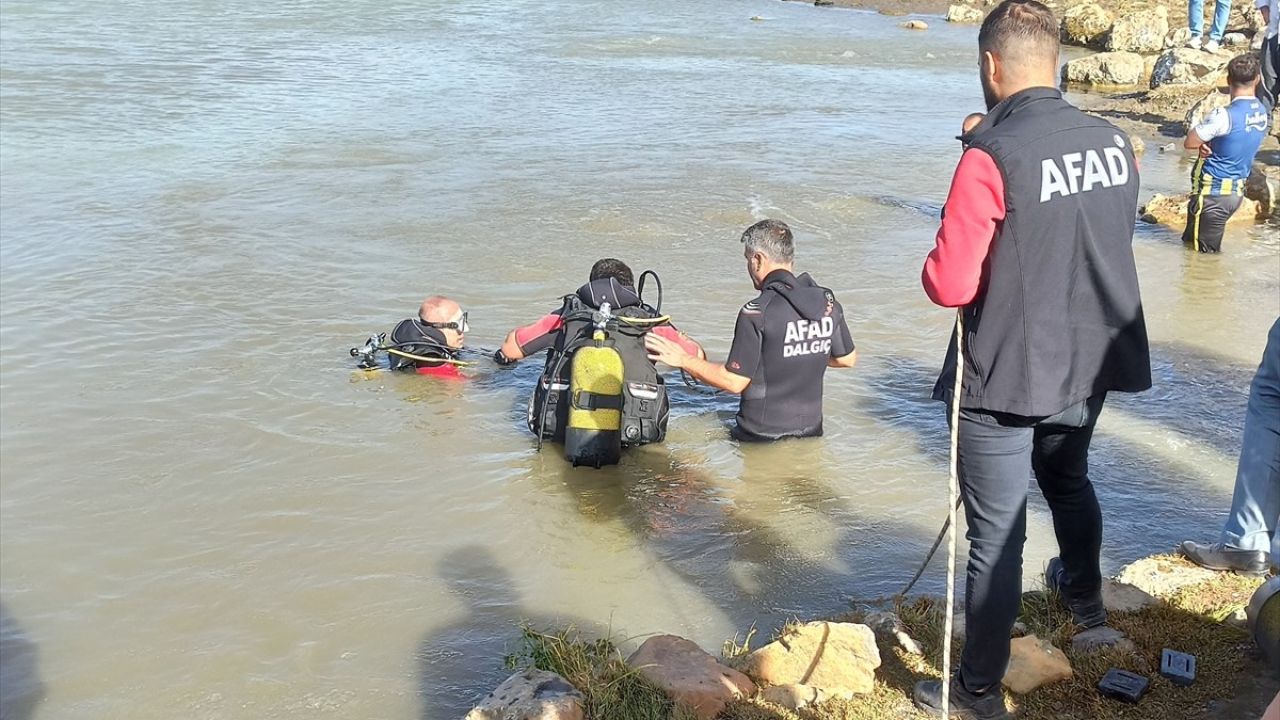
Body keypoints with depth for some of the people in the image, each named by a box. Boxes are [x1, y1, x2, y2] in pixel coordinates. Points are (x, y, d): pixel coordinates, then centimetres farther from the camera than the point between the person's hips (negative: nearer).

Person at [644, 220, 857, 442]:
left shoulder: (757, 313, -17)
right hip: (811, 430, 6)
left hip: (763, 437, -6)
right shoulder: (827, 301, 1)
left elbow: (734, 382, -14)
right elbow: (847, 359, 14)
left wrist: (683, 360, -2)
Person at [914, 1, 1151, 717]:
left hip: (1007, 379, -7)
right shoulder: (1115, 142, -3)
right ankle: (1085, 595, 55)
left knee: (997, 534, 2)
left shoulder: (992, 157, -22)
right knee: (1070, 479, 31)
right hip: (1090, 365, 7)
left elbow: (951, 286, -23)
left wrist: (937, 264, 0)